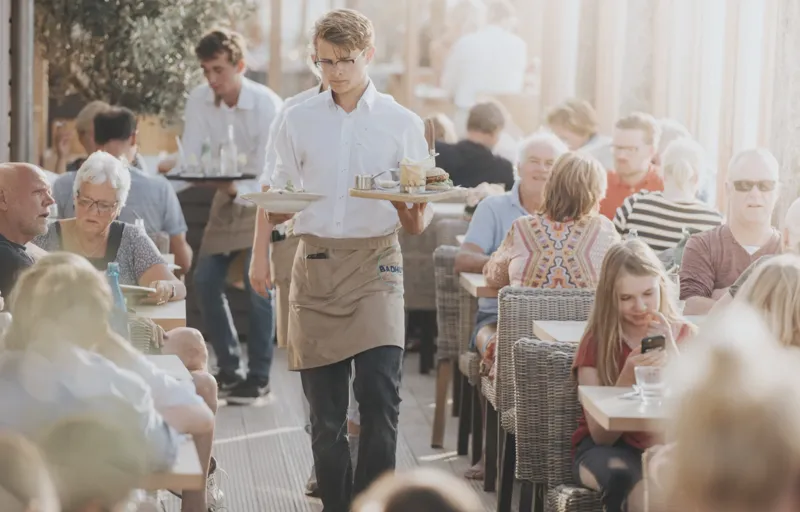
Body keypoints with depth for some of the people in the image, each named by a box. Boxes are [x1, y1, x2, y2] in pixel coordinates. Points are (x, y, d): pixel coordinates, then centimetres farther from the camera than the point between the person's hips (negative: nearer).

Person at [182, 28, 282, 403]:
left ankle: (259, 377, -5)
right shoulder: (198, 99, -13)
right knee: (205, 281, 2)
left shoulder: (267, 105, -27)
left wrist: (237, 190, -48)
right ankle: (229, 368, 15)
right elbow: (190, 157, -11)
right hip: (227, 195, 5)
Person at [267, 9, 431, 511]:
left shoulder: (402, 123, 4)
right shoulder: (300, 120, 8)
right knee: (325, 408, 3)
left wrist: (416, 216, -19)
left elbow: (420, 218, 4)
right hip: (316, 262, 2)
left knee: (381, 392, -15)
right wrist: (274, 211, -12)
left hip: (376, 261, -2)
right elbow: (279, 206, 12)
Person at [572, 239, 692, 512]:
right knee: (635, 482, -36)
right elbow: (602, 434, -8)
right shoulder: (597, 342, -2)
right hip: (606, 448, -2)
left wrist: (671, 355, -17)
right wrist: (629, 376, -24)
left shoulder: (685, 336, 5)